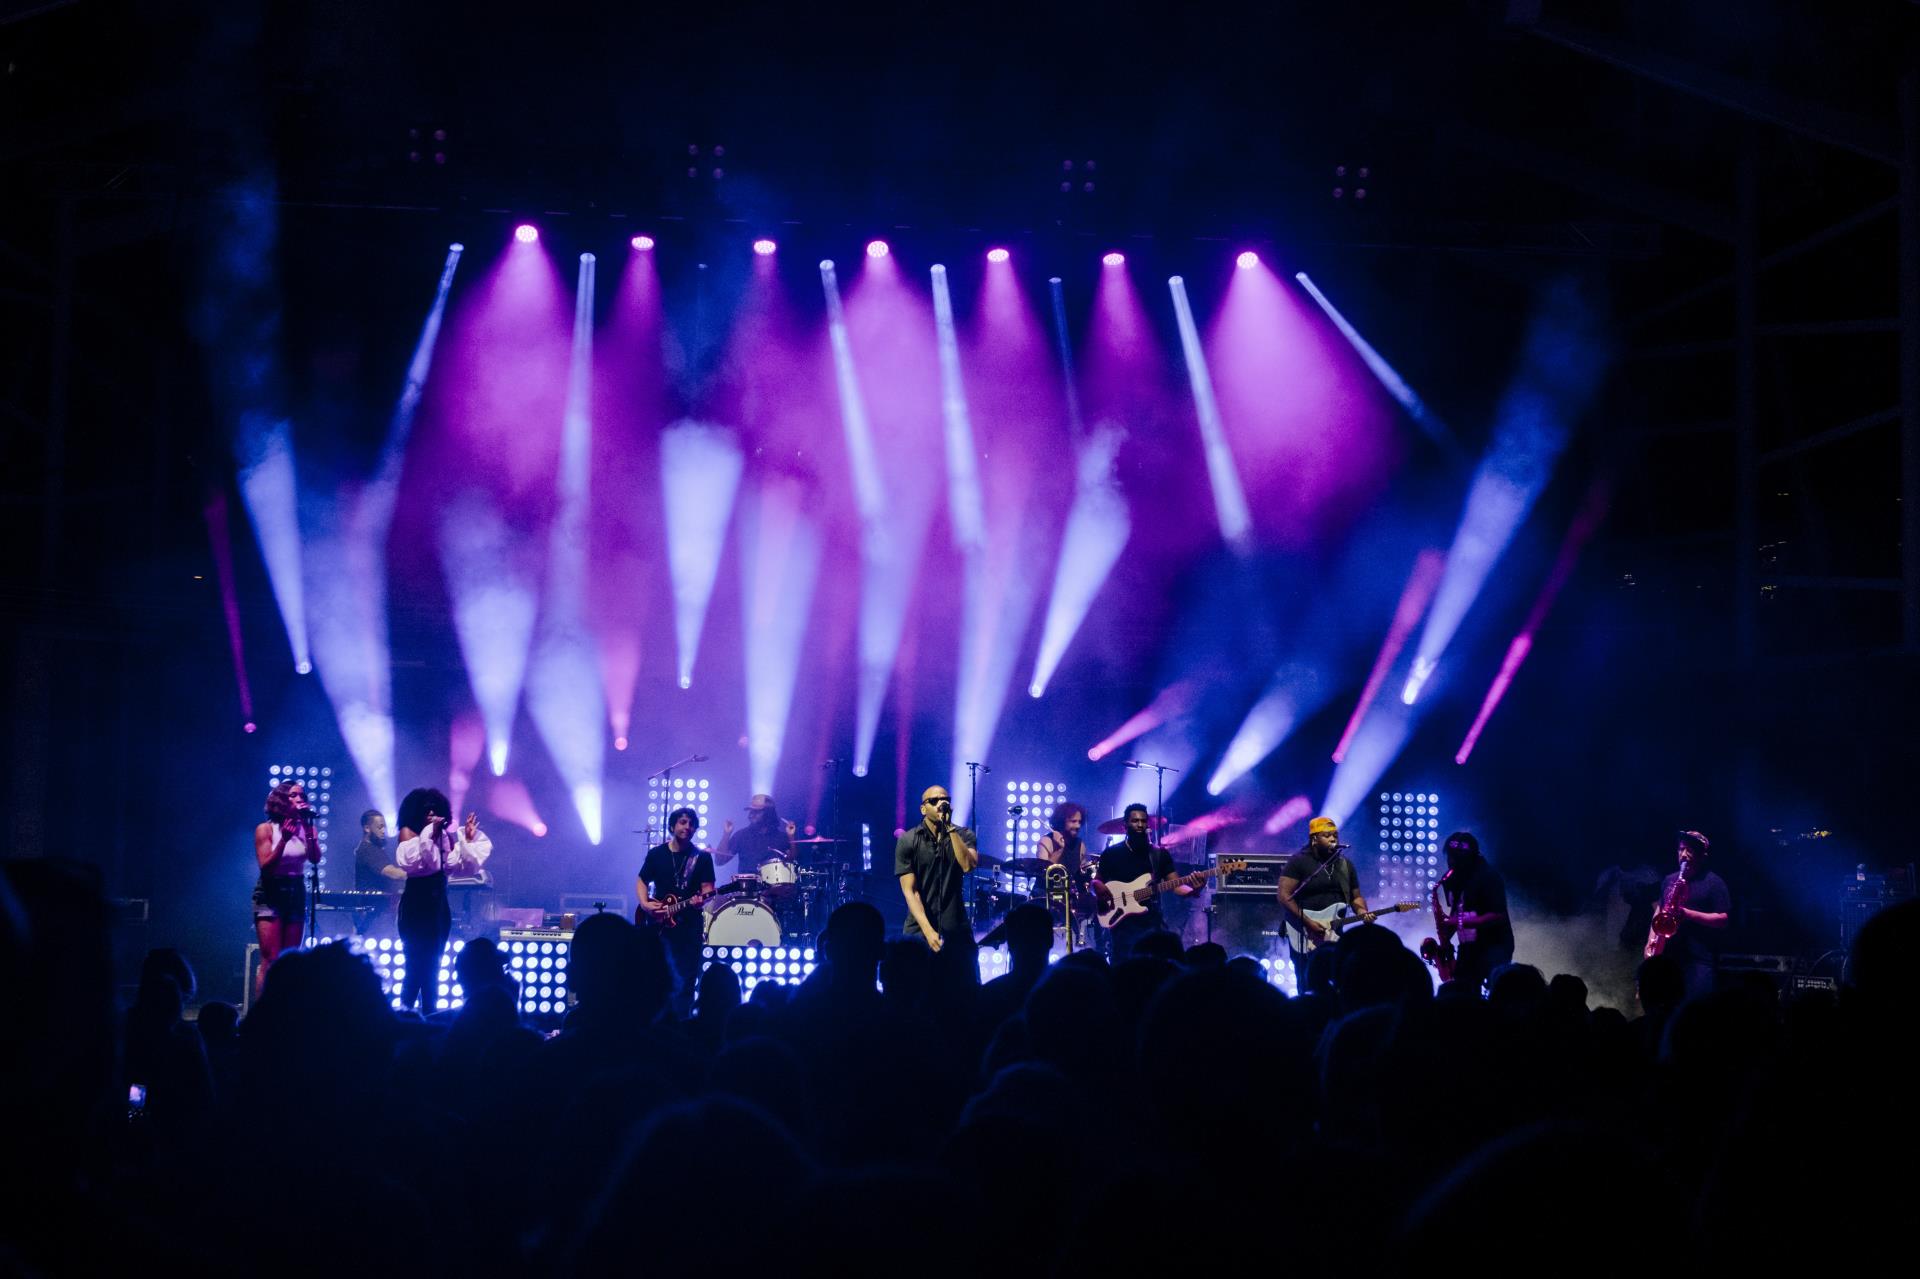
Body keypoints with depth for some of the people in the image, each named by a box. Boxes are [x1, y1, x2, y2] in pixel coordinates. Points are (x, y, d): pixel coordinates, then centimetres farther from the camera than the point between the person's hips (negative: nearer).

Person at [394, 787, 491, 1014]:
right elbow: (408, 861, -25)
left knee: (433, 965, 9)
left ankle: (429, 1013, 15)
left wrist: (468, 840, -3)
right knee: (417, 963, -8)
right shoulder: (408, 832, -6)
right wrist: (429, 833, -27)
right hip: (416, 902, -5)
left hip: (439, 902, 5)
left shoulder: (445, 835, 7)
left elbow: (462, 866, 5)